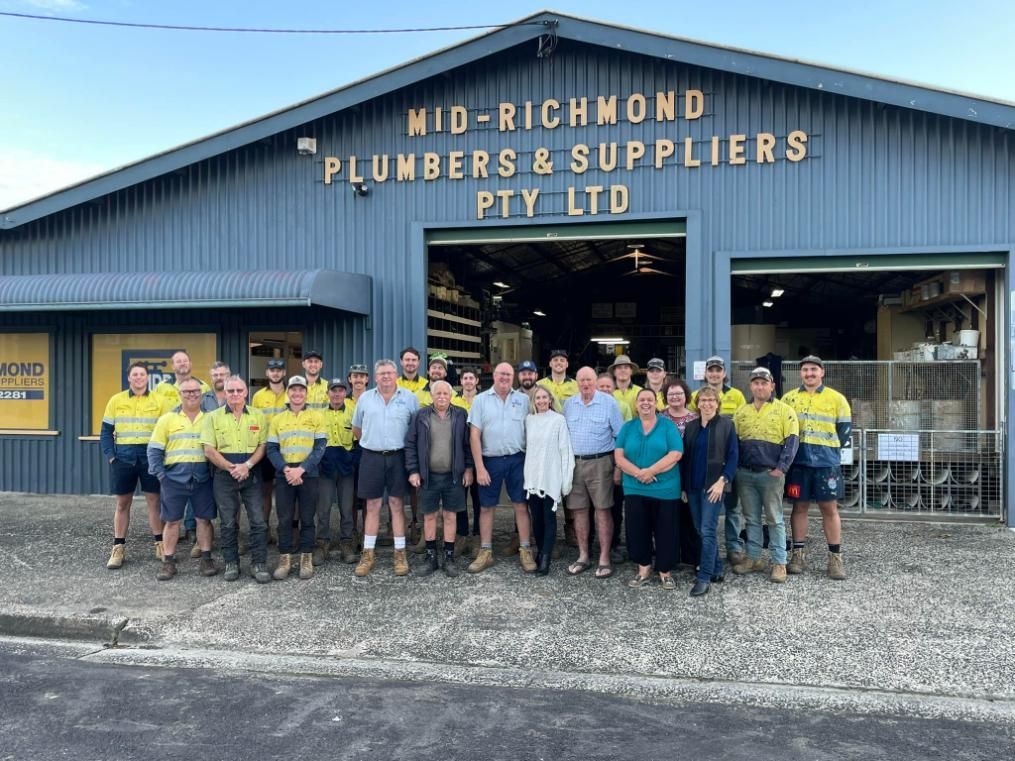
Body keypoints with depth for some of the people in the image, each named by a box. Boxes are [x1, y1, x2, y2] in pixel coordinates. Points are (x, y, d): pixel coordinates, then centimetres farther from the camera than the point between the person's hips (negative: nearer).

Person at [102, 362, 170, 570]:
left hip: (150, 456, -1)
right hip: (123, 457, 1)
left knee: (154, 501, 4)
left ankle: (160, 545, 13)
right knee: (122, 503, 8)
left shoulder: (159, 401, 3)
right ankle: (118, 548, 15)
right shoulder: (116, 400, 6)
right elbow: (106, 432, 7)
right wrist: (110, 456, -3)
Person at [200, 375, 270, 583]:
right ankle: (231, 564, 18)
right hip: (223, 476, 0)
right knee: (228, 523, 7)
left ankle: (259, 564, 6)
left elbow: (263, 446, 2)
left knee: (258, 521, -2)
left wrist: (247, 465, -13)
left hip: (252, 475, 1)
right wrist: (231, 468, -12)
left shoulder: (258, 416, 6)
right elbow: (209, 450, -3)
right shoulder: (213, 417, 3)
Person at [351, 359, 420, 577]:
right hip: (371, 457, 1)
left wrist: (409, 448, 2)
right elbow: (356, 428, 17)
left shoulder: (409, 398, 1)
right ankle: (368, 554, 13)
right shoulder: (365, 398, 7)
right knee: (372, 506, 6)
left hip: (398, 457, -1)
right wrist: (370, 443, 14)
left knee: (397, 505, 4)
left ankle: (400, 554, 11)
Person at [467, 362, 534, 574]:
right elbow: (474, 435, -2)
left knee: (521, 505, 3)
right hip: (490, 461, 0)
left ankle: (525, 551, 13)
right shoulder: (481, 400, 1)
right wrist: (479, 467, -7)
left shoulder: (523, 399, 4)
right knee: (486, 507, 7)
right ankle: (485, 553, 17)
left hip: (517, 459, 0)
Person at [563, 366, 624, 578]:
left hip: (600, 463, -4)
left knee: (602, 510, -2)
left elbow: (620, 435, -2)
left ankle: (604, 559, 5)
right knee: (579, 510, 8)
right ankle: (583, 557, 18)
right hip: (574, 463, 4)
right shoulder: (568, 404, 9)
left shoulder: (609, 403, -4)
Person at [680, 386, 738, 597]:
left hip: (713, 485, -5)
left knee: (707, 531, -10)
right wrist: (683, 486, 8)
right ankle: (716, 570, 22)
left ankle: (704, 578, -6)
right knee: (701, 531, 9)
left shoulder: (726, 424, -1)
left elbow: (732, 456, -5)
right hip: (693, 486, 5)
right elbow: (685, 457, 12)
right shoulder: (690, 426, 11)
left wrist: (722, 480, -15)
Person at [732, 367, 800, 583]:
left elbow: (792, 441, -5)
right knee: (752, 519, 12)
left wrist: (781, 467, -14)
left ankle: (779, 563, 8)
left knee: (774, 519, 2)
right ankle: (753, 558, 21)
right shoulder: (741, 412, 11)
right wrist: (734, 468, 4)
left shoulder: (784, 410, 0)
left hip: (771, 474, -4)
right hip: (745, 474, 4)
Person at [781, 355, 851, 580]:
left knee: (829, 509, 2)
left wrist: (831, 449, 2)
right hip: (798, 462, 1)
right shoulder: (789, 398, 9)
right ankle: (797, 555, 15)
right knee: (799, 507, 7)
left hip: (826, 463, -1)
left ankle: (835, 558, 10)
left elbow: (845, 429, 7)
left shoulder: (837, 399, 4)